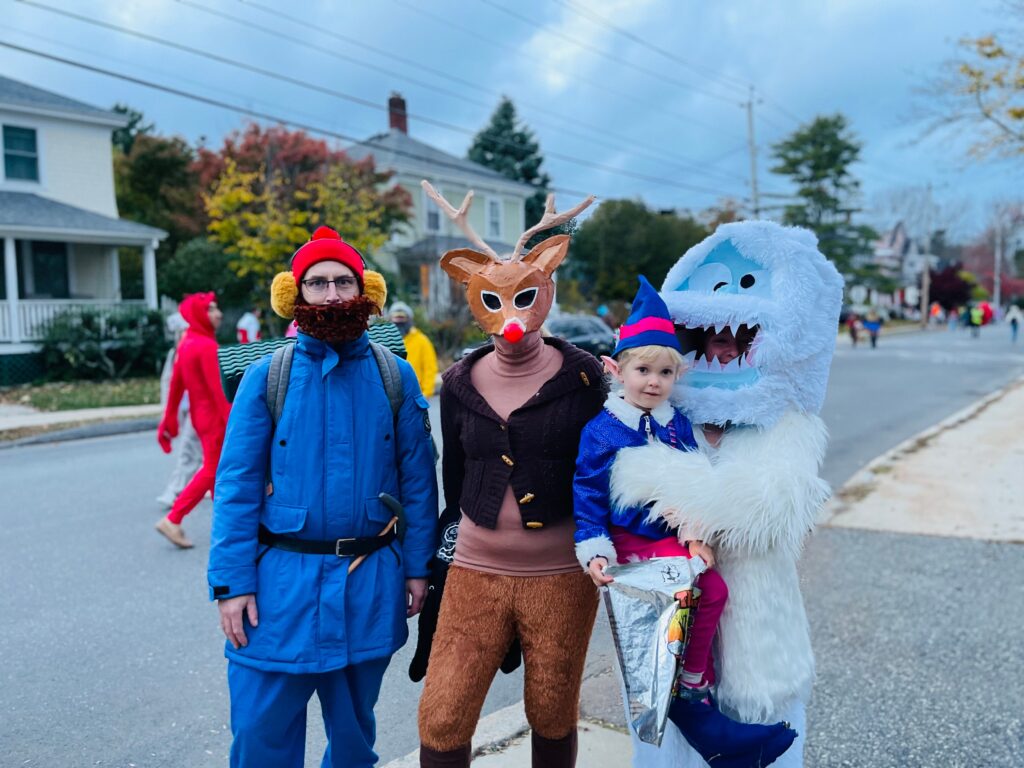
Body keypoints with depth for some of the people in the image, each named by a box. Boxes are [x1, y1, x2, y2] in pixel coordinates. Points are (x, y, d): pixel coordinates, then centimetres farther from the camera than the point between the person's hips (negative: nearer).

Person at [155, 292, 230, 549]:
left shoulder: (186, 343, 9)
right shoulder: (207, 346, -19)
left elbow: (175, 385, 11)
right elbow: (218, 388, -24)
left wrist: (169, 421, 15)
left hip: (200, 414, 9)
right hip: (214, 415, -9)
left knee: (214, 467, 17)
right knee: (211, 470, -3)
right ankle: (173, 520, -4)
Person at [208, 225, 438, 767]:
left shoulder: (395, 377, -1)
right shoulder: (266, 378, -4)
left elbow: (417, 479, 2)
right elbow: (236, 486, -4)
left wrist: (417, 567, 1)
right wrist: (232, 583, -7)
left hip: (371, 585, 2)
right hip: (282, 581, -1)